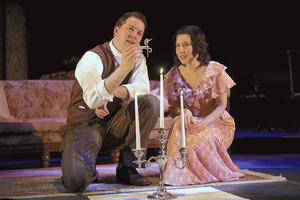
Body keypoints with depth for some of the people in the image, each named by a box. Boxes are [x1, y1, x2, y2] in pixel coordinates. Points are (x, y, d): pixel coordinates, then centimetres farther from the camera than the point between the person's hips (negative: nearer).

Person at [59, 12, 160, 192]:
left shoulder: (138, 58, 5)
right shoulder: (93, 57, -16)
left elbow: (144, 88, -11)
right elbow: (92, 99, -33)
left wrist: (112, 92, -27)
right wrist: (123, 68, -44)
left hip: (115, 126, 6)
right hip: (86, 125, -6)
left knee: (151, 102, -20)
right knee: (76, 181, -31)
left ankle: (127, 167, -9)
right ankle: (87, 166, 10)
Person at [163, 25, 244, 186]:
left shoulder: (216, 70, -5)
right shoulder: (173, 75, 3)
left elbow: (221, 106, -8)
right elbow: (172, 109, 2)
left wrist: (203, 124, -27)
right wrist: (184, 112, -25)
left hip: (215, 123, -2)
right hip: (190, 123, 3)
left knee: (199, 141, -35)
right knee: (179, 128, -34)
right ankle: (182, 172, -14)